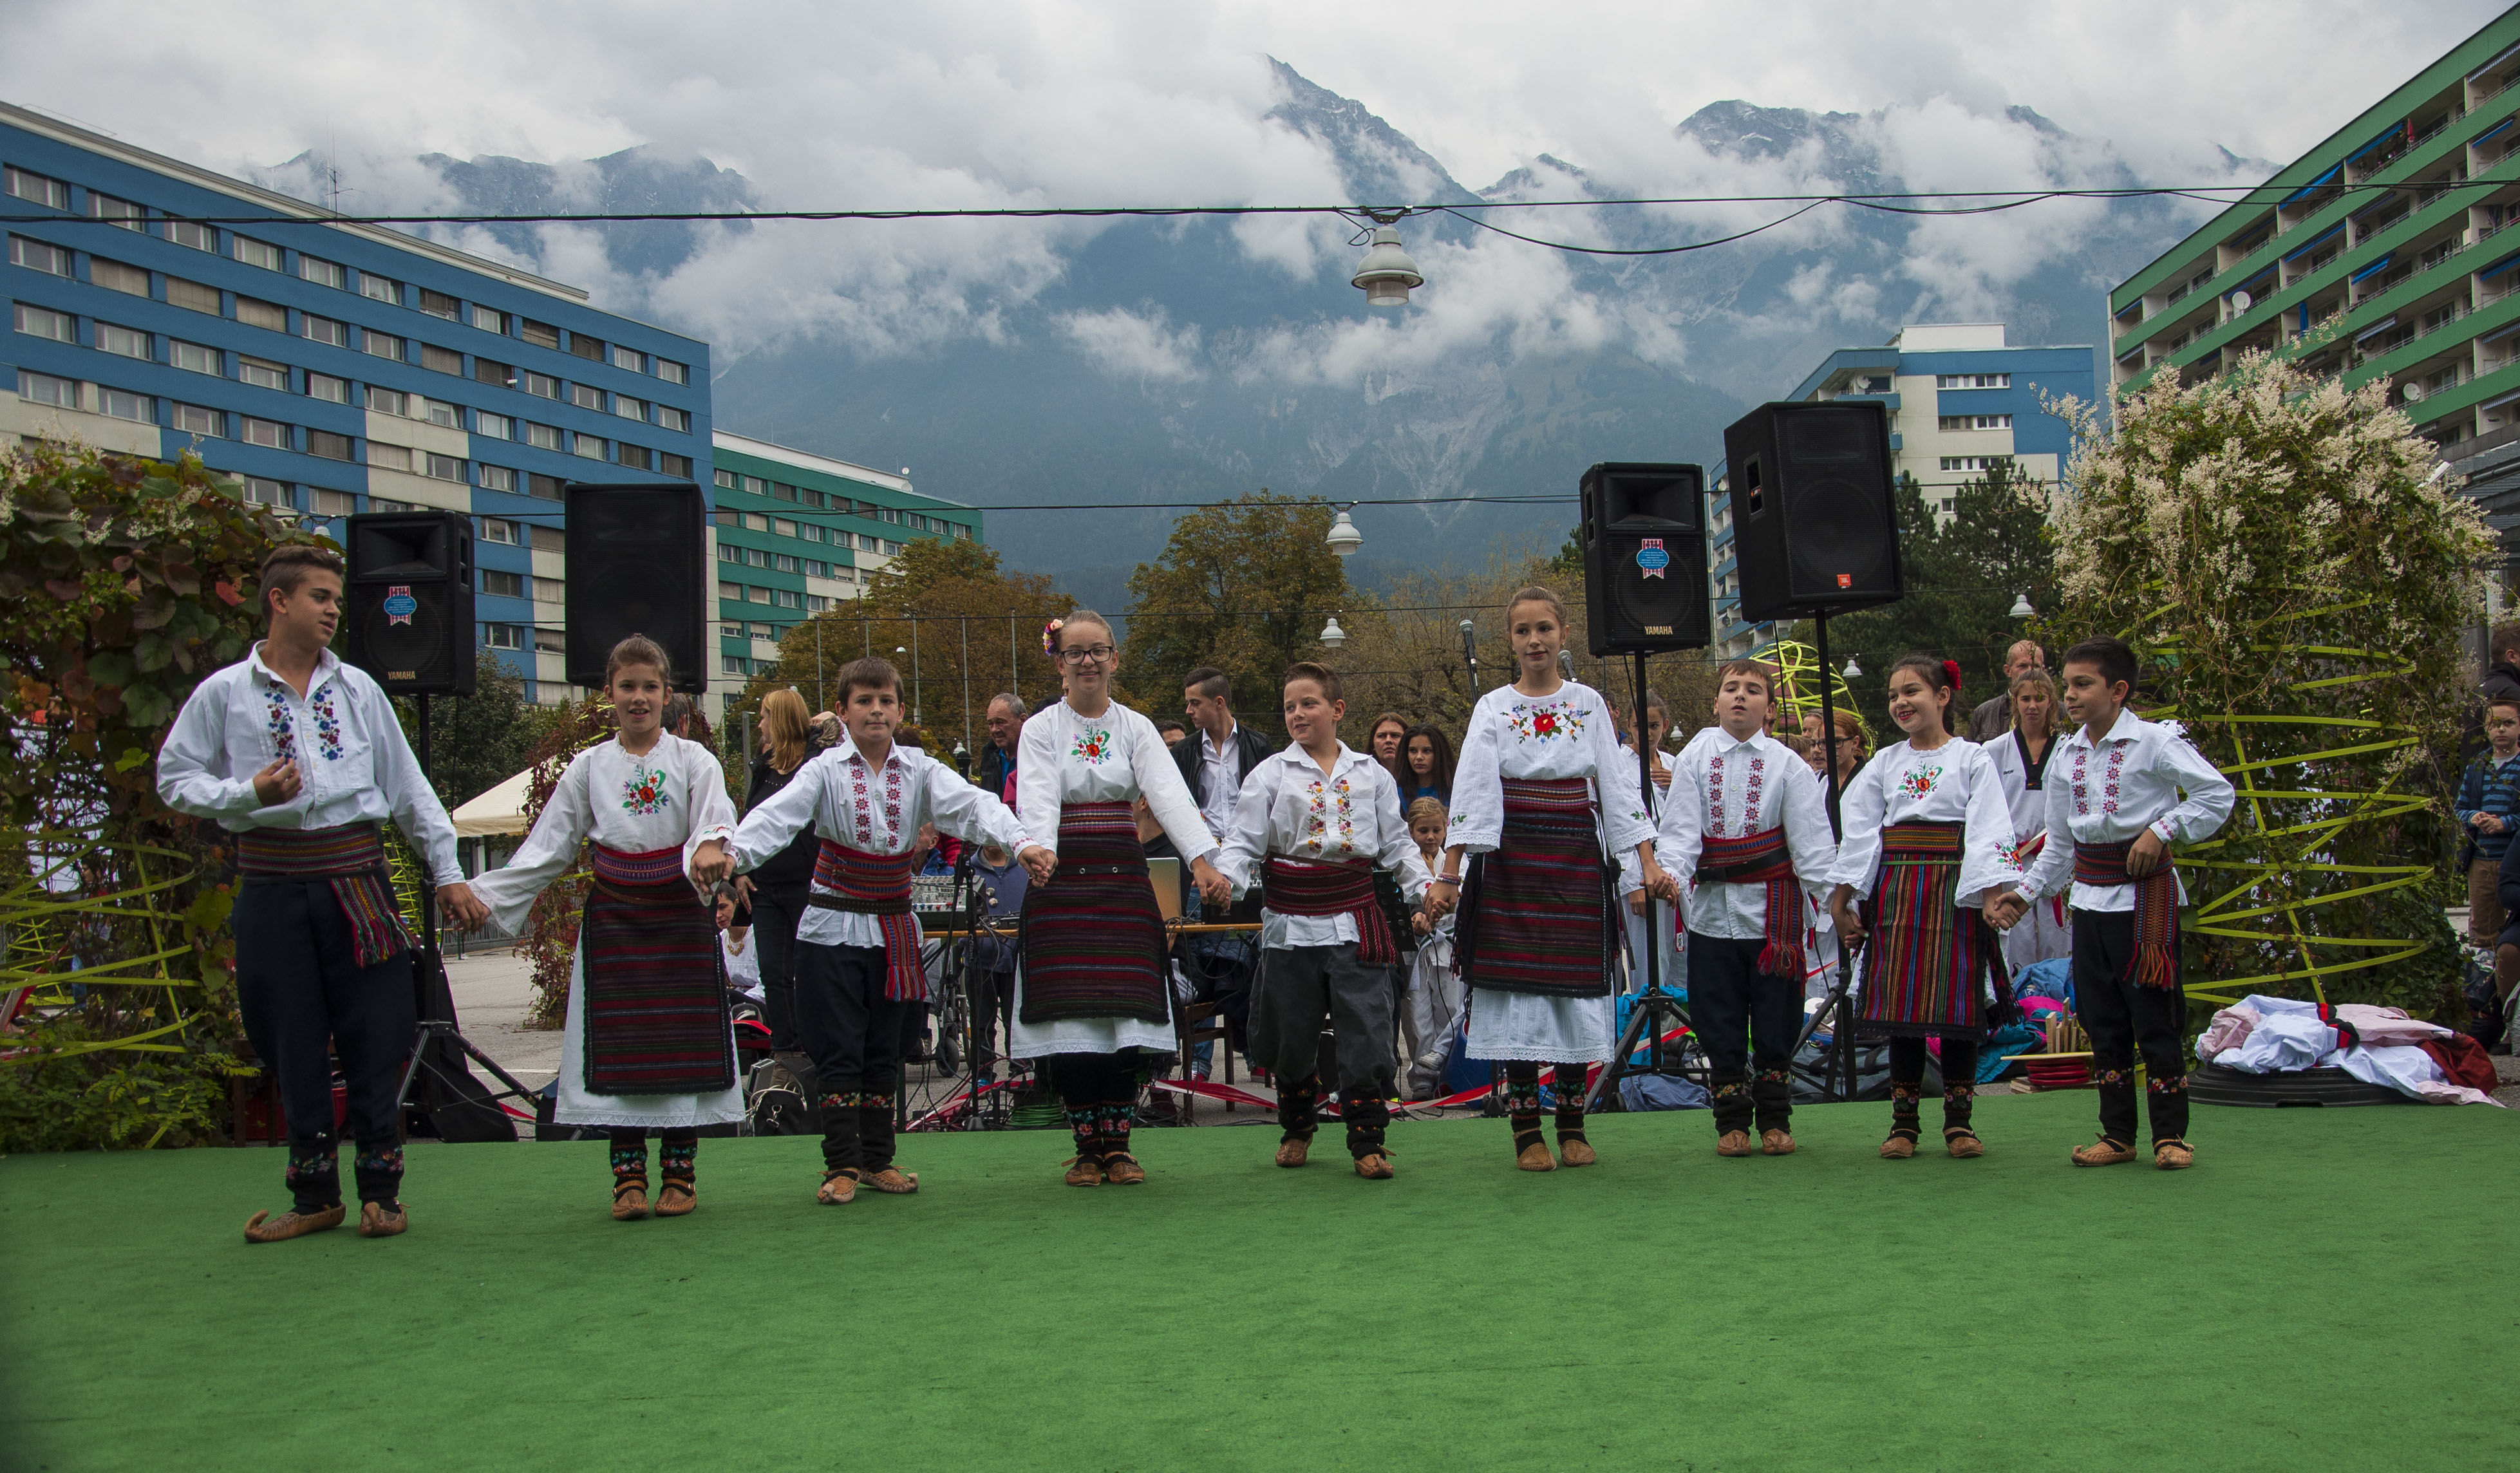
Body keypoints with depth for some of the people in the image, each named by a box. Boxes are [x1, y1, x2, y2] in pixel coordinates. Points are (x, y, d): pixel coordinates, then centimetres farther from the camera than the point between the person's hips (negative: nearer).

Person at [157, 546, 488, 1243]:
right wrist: (250, 792, -11)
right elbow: (175, 779, 6)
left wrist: (448, 873, 11)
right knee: (292, 1042, 4)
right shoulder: (223, 693, 5)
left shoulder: (357, 688, 11)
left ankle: (380, 1187, 10)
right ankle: (314, 1195, 15)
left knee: (374, 1034, -1)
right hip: (272, 882, -1)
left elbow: (409, 786, 14)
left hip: (356, 873, 1)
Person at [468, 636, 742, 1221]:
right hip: (613, 921, 1)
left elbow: (716, 816, -15)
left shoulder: (693, 760, 2)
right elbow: (547, 849, 10)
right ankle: (628, 1176, 8)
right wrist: (484, 895, 2)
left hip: (680, 918, -1)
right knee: (617, 1046, 0)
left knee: (683, 1042, 1)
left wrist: (710, 847, -38)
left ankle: (680, 1172, 12)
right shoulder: (588, 768, 7)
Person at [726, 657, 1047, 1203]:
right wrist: (735, 854, -38)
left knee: (884, 1049, 10)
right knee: (838, 1050, -1)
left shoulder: (920, 770, 1)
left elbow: (971, 805, -13)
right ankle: (842, 1164, 6)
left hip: (894, 927, 3)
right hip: (833, 927, -3)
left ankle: (878, 1159, 21)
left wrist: (1021, 842, -31)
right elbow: (777, 816, -19)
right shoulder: (825, 770, -5)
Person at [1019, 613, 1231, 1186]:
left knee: (1127, 1015, -3)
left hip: (1123, 881, 2)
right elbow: (1038, 801, -12)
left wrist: (1202, 860, -24)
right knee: (1070, 1017, -4)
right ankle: (1087, 1147, 8)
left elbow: (1170, 795, -9)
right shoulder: (1042, 729, 3)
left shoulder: (1136, 728, 7)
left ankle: (1117, 1145, 9)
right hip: (1061, 879, -1)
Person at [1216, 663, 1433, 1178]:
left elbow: (1396, 843, 14)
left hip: (1355, 921, 0)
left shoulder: (1370, 773, 10)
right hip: (1291, 920, 0)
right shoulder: (1270, 774, 4)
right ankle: (1296, 1127, 31)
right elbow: (1244, 842, 1)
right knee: (1292, 1035, 8)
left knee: (1366, 1032, -5)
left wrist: (1424, 888, 3)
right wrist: (1225, 877, -18)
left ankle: (1367, 1141, 5)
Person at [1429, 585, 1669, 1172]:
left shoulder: (1589, 704, 7)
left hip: (1577, 864, 1)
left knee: (1577, 986, 1)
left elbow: (1618, 784, 4)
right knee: (1518, 985, -3)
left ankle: (1573, 1126, 12)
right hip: (1512, 864, -1)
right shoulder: (1492, 708, 3)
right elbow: (1472, 793, -5)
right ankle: (1525, 1130, 4)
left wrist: (1648, 862, -6)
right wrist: (1449, 874, -13)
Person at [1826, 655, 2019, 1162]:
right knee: (1901, 1000, 1)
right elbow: (1859, 831, 10)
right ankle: (1903, 1121, 8)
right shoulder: (1884, 763, 12)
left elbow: (1989, 833, -6)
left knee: (1956, 1001, -1)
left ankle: (1960, 1119, 9)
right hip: (1895, 889, 3)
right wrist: (1841, 899, 3)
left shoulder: (1972, 759, 2)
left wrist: (1995, 893, -18)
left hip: (1954, 891, -3)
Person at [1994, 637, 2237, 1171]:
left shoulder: (2153, 741, -8)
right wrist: (2025, 892, 11)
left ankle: (2171, 1134, 6)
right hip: (2089, 892, 6)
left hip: (2145, 888, -6)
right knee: (2102, 1019, 8)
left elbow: (2218, 794, -9)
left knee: (2153, 1014, -4)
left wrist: (2162, 831, -16)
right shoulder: (2068, 753, 10)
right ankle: (2117, 1134, 17)